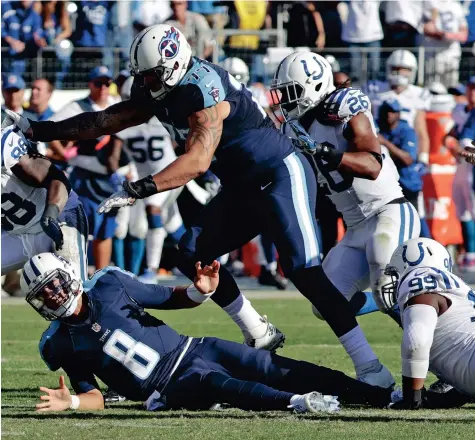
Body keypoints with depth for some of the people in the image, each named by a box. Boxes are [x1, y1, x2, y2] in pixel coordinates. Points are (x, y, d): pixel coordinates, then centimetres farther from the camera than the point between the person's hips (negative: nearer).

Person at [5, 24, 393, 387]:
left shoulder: (202, 87, -25)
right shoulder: (160, 91, 4)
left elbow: (198, 161, -34)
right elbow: (110, 120, 14)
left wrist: (139, 189, -40)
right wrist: (41, 131, 12)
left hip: (282, 175, -10)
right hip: (244, 188, 10)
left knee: (304, 270, -19)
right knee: (194, 255, 6)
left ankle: (370, 367, -20)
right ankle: (260, 337, 16)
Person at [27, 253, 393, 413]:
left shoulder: (109, 285, 4)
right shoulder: (61, 345, 0)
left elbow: (169, 299, 10)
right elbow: (95, 397, 3)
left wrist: (200, 292, -11)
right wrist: (70, 401, -20)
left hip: (190, 350, 3)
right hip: (171, 389, -3)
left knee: (279, 371, -12)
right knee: (215, 383, -37)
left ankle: (383, 395, -17)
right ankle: (295, 402, -55)